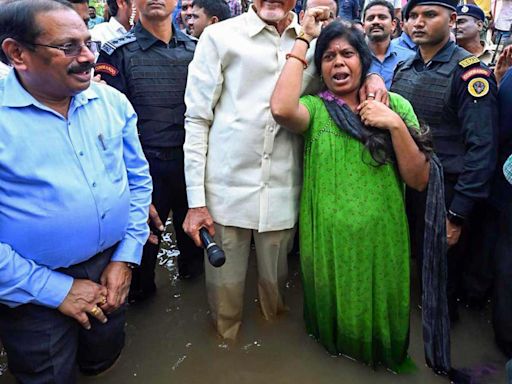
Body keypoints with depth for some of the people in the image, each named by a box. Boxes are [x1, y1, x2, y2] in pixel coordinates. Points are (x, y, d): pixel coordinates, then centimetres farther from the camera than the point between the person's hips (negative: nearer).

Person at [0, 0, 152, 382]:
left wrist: (126, 258, -2)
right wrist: (56, 290, -15)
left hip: (111, 268, 4)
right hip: (34, 292, -3)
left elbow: (138, 179, 4)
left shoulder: (112, 102, -4)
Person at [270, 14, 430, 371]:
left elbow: (419, 180, -3)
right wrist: (303, 39, -16)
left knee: (380, 318, 19)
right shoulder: (315, 108, -2)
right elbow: (282, 109, -27)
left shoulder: (396, 105, 1)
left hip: (381, 238, 1)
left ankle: (381, 360, 48)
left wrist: (396, 125, -17)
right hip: (328, 240, -1)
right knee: (334, 319, 18)